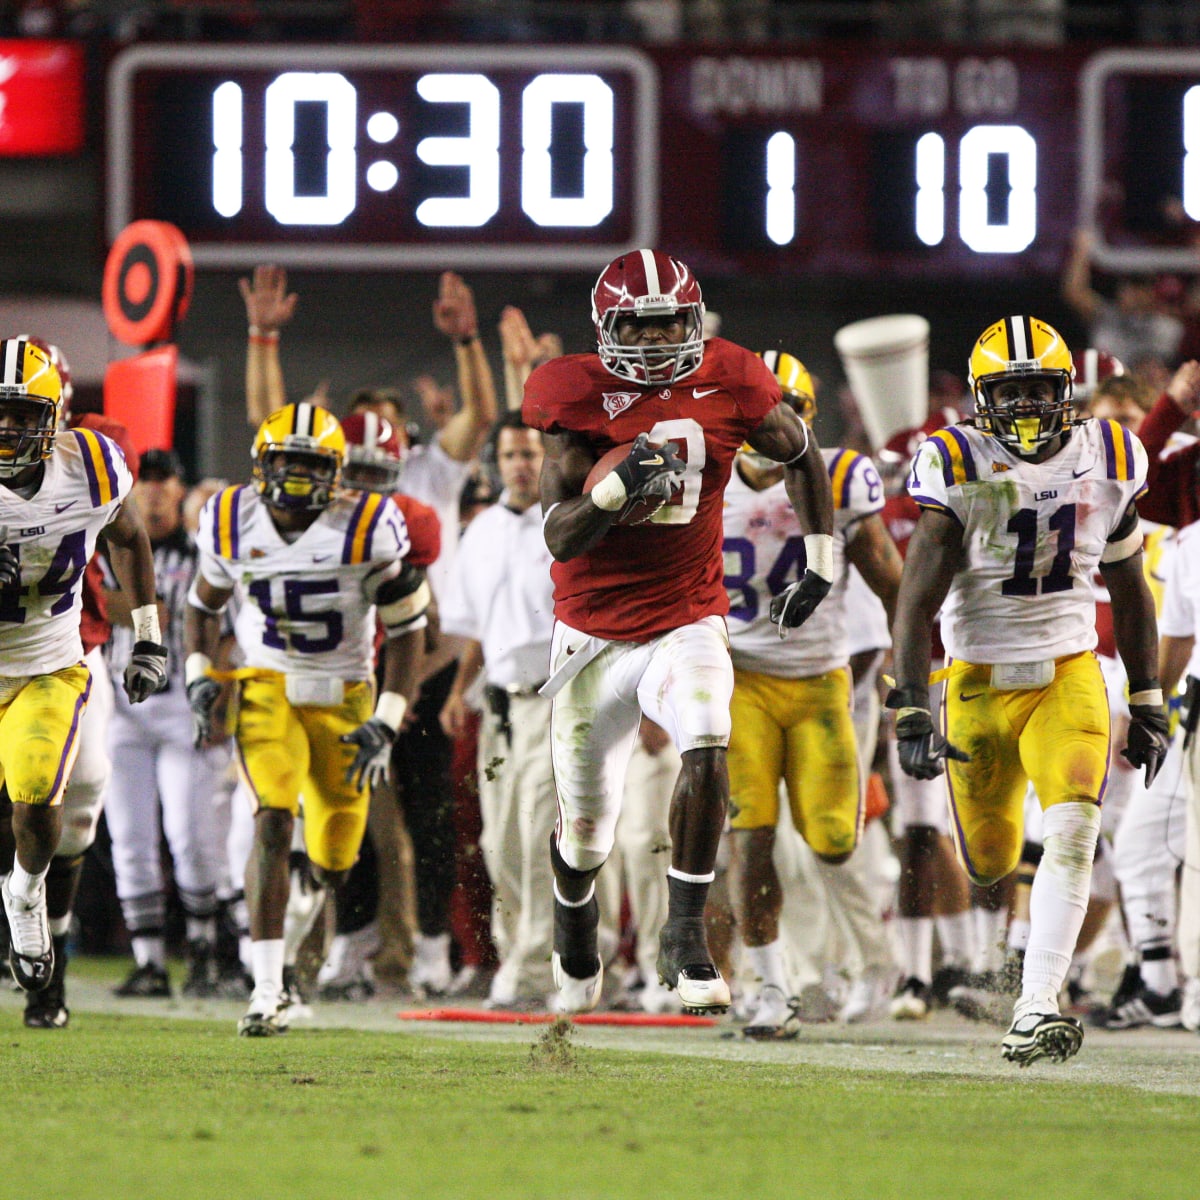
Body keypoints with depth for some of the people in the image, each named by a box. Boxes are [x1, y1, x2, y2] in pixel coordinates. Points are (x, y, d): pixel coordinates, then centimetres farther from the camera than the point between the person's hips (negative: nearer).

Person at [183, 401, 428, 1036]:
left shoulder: (368, 528, -14)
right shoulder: (233, 522, -6)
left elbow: (407, 631, -7)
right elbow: (204, 602, 13)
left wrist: (386, 725, -14)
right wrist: (198, 675, -3)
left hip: (343, 699, 0)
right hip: (267, 691, 0)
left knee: (333, 863, 7)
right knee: (274, 822, -23)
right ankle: (267, 989, -25)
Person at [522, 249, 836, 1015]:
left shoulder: (727, 384, -6)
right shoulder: (575, 397, -11)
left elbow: (803, 456, 14)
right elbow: (560, 535, -15)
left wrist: (821, 559, 12)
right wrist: (618, 485, -32)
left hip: (688, 622, 0)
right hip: (595, 633, 0)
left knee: (707, 748, -32)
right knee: (587, 836, 8)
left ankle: (686, 937, -21)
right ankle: (575, 922, 45)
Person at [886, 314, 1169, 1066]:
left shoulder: (1107, 462, -1)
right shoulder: (956, 468, -12)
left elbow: (1130, 590, 12)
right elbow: (917, 602, -15)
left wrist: (1149, 705, 12)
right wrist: (912, 716, -23)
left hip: (1069, 676, 1)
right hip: (980, 684, -1)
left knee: (1072, 834, -21)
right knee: (991, 863, 11)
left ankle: (1034, 1016, -24)